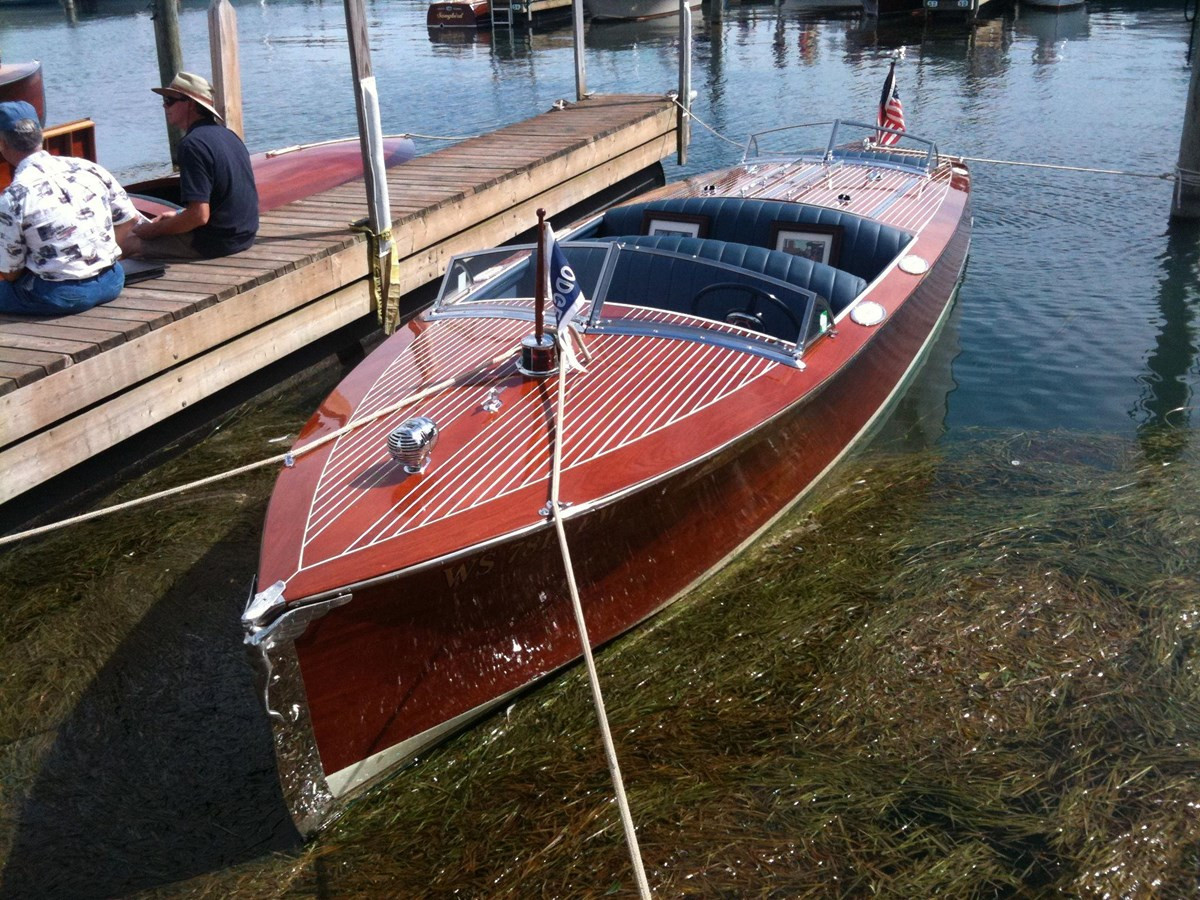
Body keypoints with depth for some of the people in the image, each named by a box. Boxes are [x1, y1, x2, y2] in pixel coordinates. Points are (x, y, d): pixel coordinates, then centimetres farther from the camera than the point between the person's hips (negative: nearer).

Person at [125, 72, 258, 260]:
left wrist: (153, 229, -10)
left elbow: (199, 215, -24)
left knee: (128, 244, -1)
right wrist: (179, 214, 21)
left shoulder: (193, 144, -18)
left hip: (217, 241, -9)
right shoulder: (227, 135, 10)